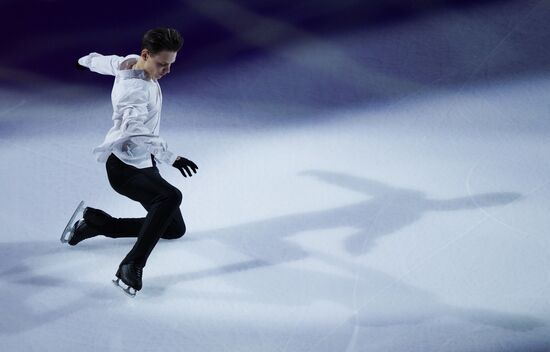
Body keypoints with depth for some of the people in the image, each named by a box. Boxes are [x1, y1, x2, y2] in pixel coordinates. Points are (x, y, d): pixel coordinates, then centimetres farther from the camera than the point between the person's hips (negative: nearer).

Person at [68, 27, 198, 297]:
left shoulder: (129, 62, 3)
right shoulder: (136, 89, -25)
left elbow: (105, 62, 24)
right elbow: (134, 129, -42)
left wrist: (86, 61, 48)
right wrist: (170, 157, -52)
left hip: (144, 164, 10)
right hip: (124, 167, -10)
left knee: (175, 229, 8)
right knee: (171, 197, -38)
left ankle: (96, 222, 17)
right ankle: (131, 267, -36)